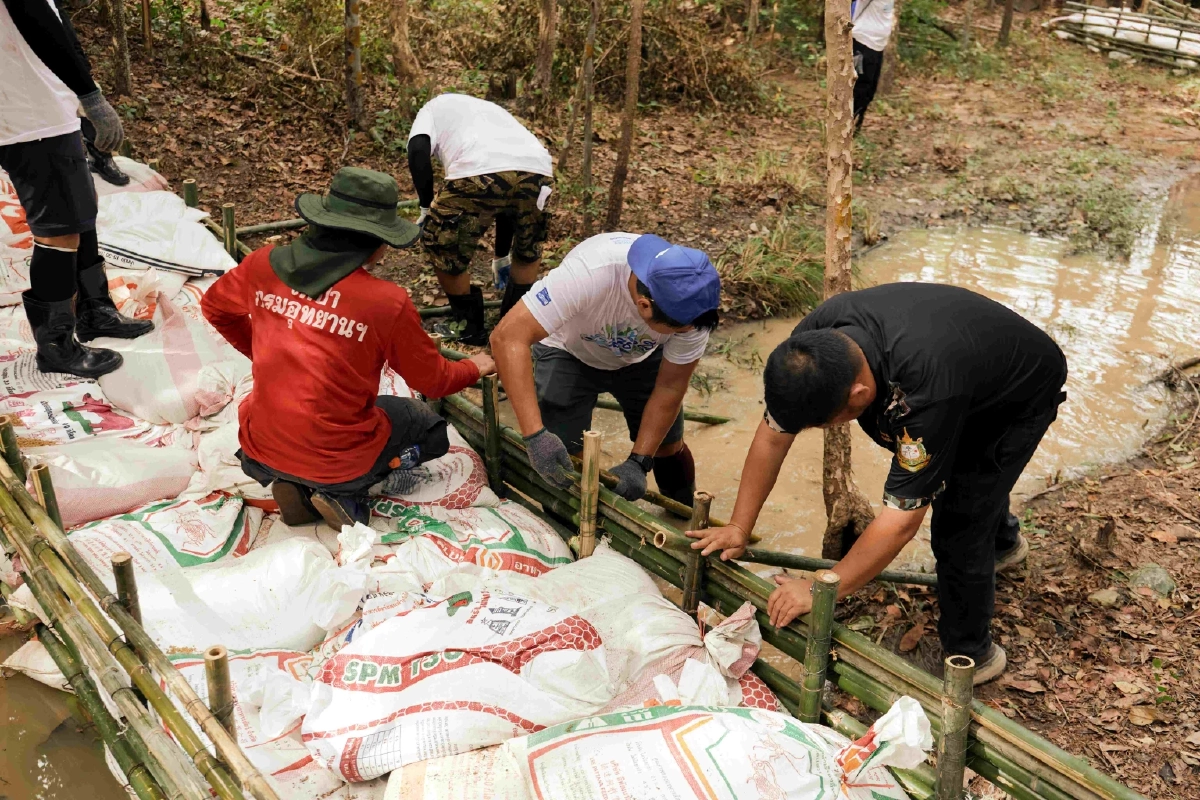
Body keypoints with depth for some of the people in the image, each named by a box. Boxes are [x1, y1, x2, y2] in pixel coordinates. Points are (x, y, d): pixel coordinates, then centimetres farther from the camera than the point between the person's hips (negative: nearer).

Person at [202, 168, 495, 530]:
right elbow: (433, 380, -4)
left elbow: (214, 307, 14)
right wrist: (475, 368, 17)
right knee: (431, 429, 24)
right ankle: (345, 493, 1)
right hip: (338, 461, -4)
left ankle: (297, 487, 10)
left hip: (260, 453, 4)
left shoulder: (264, 264, -8)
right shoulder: (388, 303, -20)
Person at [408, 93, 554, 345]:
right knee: (529, 248, 34)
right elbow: (508, 204, 46)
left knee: (441, 246, 21)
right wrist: (501, 257, 55)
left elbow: (418, 151, 7)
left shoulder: (433, 108, 34)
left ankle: (468, 327, 29)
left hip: (479, 172, -5)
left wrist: (426, 208, 17)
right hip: (538, 170, 5)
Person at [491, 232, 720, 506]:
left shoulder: (692, 305, -32)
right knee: (559, 459, -14)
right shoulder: (589, 273, -45)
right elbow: (508, 337, -46)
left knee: (668, 445, 4)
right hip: (570, 353, -2)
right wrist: (535, 435, -52)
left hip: (643, 357, 3)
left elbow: (670, 388, -19)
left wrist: (638, 462, -27)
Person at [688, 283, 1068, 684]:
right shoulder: (813, 343, -29)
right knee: (930, 474, 25)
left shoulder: (926, 389, -47)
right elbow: (773, 434, -15)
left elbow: (902, 518, -39)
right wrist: (739, 528, -13)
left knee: (958, 528, -11)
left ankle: (971, 657, 13)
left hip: (1022, 393, -7)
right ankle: (1002, 540, 57)